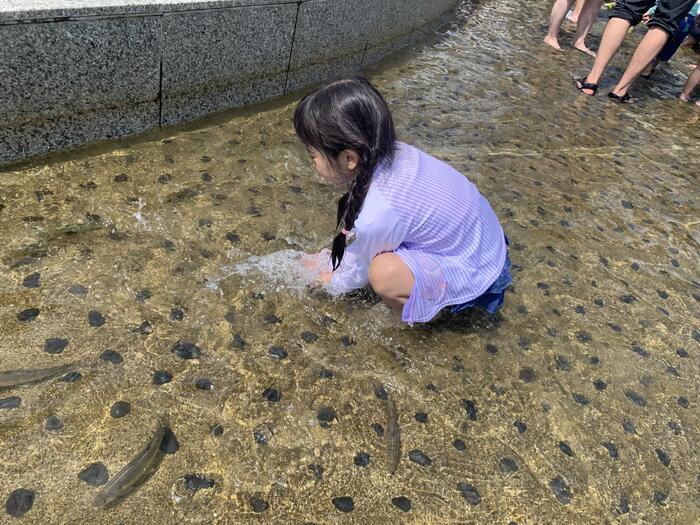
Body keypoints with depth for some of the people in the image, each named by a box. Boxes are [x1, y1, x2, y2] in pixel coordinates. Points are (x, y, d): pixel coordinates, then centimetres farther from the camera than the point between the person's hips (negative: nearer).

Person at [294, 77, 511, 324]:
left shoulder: (378, 214, -33)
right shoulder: (387, 153, -12)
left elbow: (356, 274, -11)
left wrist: (330, 282, 9)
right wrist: (330, 260, 15)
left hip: (474, 275, -8)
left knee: (383, 272, -29)